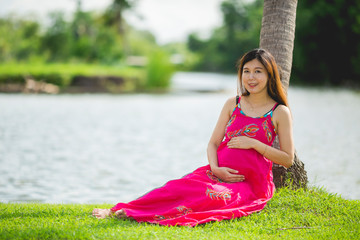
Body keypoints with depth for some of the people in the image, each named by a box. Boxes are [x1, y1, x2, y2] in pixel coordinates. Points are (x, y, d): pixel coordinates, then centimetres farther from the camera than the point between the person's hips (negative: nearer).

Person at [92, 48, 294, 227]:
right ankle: (117, 211, -34)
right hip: (220, 173, 4)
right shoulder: (233, 104, 11)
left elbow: (288, 159, -1)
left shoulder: (280, 113, 0)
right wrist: (215, 168, -10)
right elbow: (213, 143, 11)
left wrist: (253, 143, -12)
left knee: (209, 196, -34)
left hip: (251, 184, -4)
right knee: (179, 187, -26)